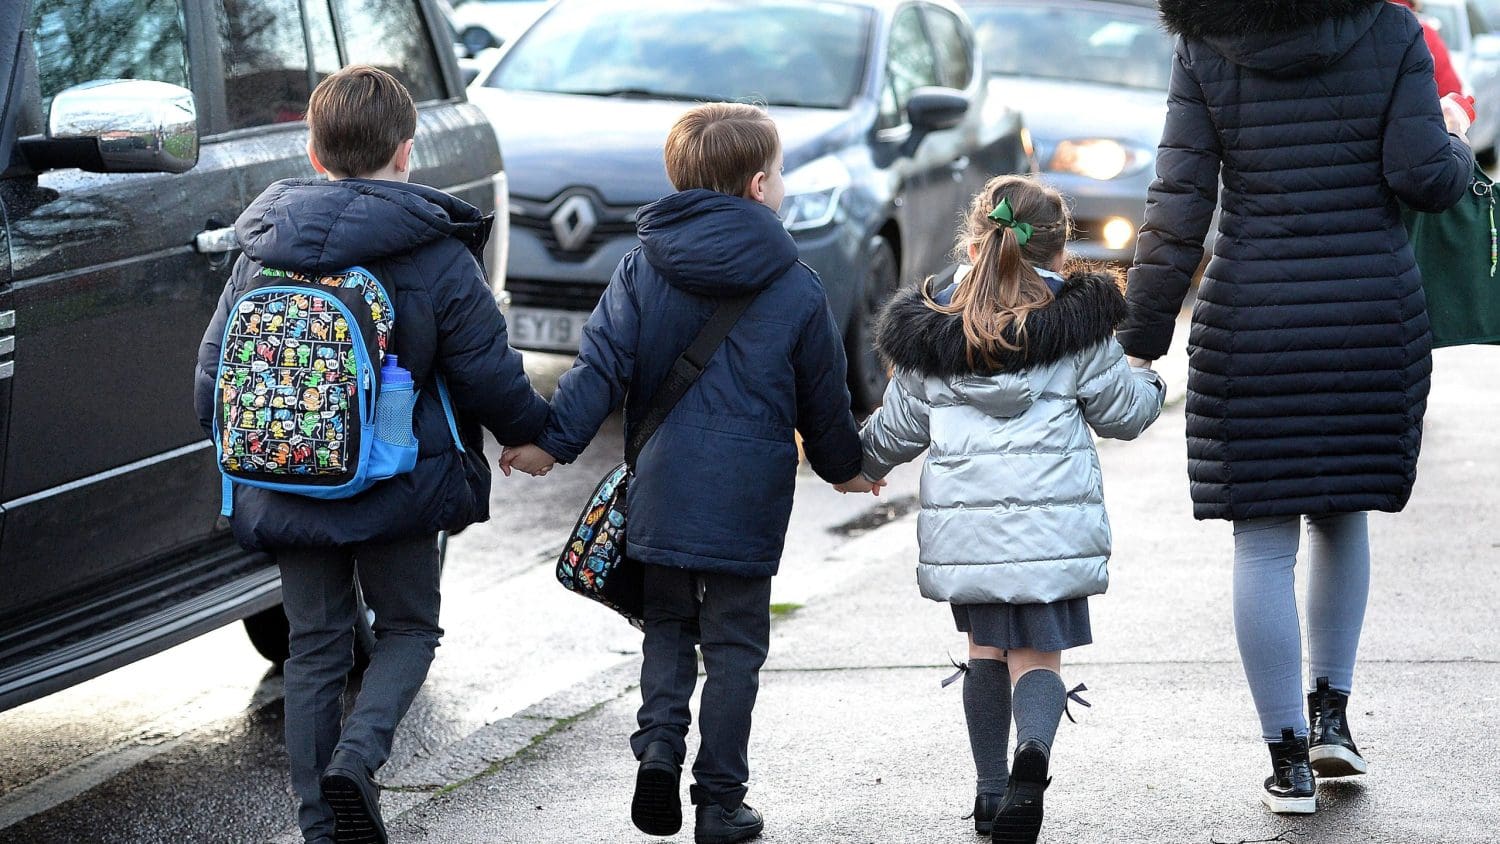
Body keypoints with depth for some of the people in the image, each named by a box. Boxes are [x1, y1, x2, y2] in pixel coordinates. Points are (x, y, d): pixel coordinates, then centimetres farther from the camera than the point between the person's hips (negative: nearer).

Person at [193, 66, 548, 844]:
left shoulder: (261, 253, 1)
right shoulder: (438, 258, -11)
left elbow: (214, 376, 6)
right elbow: (490, 378, -7)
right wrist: (534, 431, 13)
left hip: (287, 489, 3)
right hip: (397, 489, -3)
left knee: (314, 649, 14)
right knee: (408, 630, 15)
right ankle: (354, 760, -10)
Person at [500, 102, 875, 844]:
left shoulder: (642, 268, 1)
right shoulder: (796, 289, -2)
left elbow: (601, 365, -8)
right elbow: (824, 400, 6)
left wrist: (552, 440, -8)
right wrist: (844, 468, 22)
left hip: (660, 496, 2)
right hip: (747, 502, -2)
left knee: (667, 628, 19)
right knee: (733, 646, 7)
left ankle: (658, 749, -2)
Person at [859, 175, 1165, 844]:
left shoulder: (929, 334, 6)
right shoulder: (1078, 326, 0)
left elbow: (898, 430, 15)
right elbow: (1122, 412, 10)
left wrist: (859, 463, 36)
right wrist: (1149, 384, 33)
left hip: (963, 523, 2)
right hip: (1051, 522, -2)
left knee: (986, 649, 18)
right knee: (1037, 656, 0)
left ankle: (990, 790, 19)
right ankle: (1033, 750, -29)